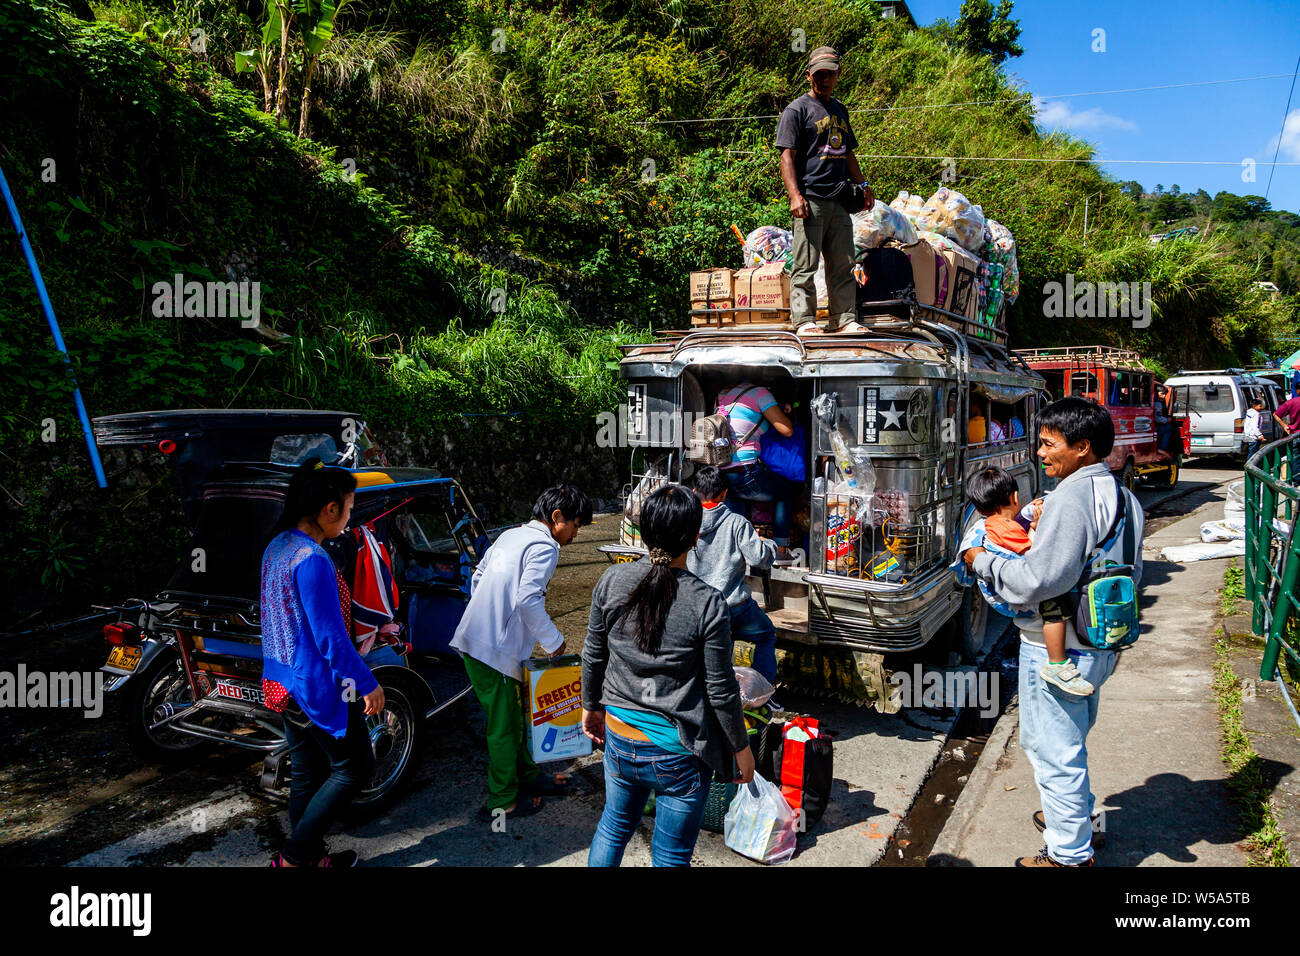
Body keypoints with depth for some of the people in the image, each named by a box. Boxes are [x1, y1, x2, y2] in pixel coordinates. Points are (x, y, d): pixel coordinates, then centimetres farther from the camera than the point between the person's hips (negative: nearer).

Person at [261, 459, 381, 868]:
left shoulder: (277, 547, 5)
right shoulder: (313, 560, -25)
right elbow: (331, 639, -24)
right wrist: (368, 684, -14)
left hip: (284, 682, 9)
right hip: (318, 687, -9)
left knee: (306, 774, 19)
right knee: (354, 766, 7)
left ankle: (311, 856, 32)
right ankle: (295, 856, 11)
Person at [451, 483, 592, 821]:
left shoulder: (511, 535, 14)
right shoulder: (544, 547, -13)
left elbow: (478, 577, 20)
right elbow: (527, 599, -24)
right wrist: (554, 640, -13)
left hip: (473, 639, 9)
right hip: (496, 649, -9)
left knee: (514, 714, 22)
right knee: (504, 726, 4)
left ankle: (528, 776, 36)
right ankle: (503, 803, 17)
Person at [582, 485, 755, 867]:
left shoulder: (612, 581, -10)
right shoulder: (708, 604, -21)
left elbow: (593, 655, 2)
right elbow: (720, 689, -13)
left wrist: (591, 705, 19)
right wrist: (741, 747, 2)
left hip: (620, 738, 4)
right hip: (678, 753, -4)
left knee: (614, 824, 29)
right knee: (671, 855, 16)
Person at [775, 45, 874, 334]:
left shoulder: (839, 110, 22)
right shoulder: (796, 110, 1)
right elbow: (787, 156, -8)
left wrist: (862, 184, 18)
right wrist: (795, 196, -19)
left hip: (839, 201, 7)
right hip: (810, 200, -7)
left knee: (843, 264, 6)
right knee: (806, 264, -7)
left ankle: (844, 318, 11)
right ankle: (804, 320, -3)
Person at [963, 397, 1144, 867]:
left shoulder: (1069, 498, -24)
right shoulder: (1124, 498, 7)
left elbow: (1039, 580, -30)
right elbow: (1130, 572, 15)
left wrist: (983, 561, -15)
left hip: (1056, 651, -10)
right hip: (1100, 644, 10)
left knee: (1052, 747, 5)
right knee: (1071, 738, 27)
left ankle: (1069, 853, 19)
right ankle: (1079, 815, 46)